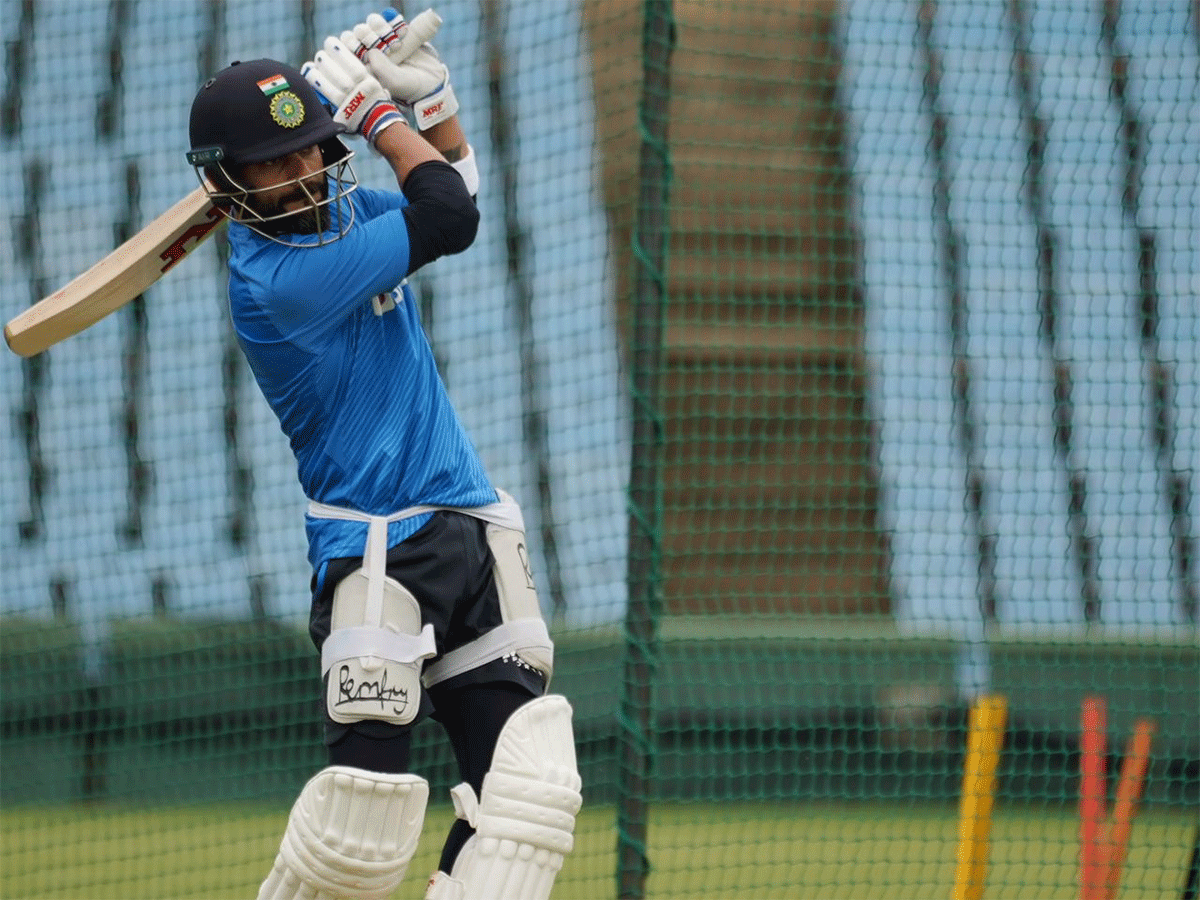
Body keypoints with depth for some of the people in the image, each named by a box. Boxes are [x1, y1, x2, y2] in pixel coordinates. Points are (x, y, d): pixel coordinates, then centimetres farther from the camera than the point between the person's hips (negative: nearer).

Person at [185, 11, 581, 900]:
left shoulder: (338, 212, 10)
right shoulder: (274, 282, -18)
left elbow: (453, 175, 27)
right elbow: (449, 217, -16)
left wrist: (420, 84, 8)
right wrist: (374, 106, -4)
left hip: (471, 528, 8)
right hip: (379, 552, -8)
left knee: (528, 790, -5)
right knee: (367, 806, -12)